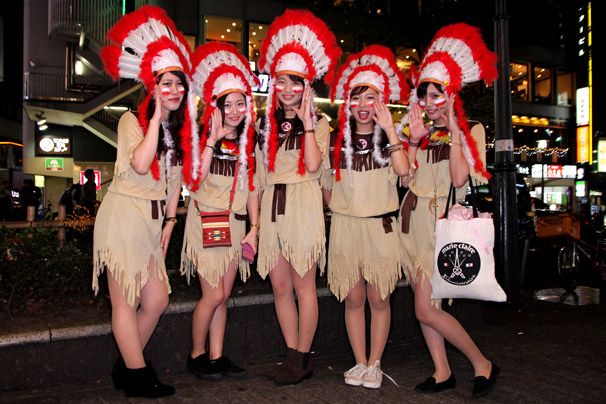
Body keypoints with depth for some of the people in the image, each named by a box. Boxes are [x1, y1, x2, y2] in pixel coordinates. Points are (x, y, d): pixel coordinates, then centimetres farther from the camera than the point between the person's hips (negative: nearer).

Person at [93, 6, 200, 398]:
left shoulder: (181, 129, 12)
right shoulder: (133, 120, -7)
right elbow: (140, 164, -25)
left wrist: (169, 222, 11)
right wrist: (157, 115, -18)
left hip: (153, 219, 7)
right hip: (124, 215, -7)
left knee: (157, 300, 7)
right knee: (125, 300, 0)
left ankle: (127, 366, 25)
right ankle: (137, 377, 12)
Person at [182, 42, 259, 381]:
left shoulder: (248, 142, 9)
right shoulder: (203, 136, -6)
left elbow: (252, 187, 11)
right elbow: (196, 179, -21)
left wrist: (254, 228, 5)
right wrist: (213, 140, -22)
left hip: (236, 223, 5)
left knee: (223, 296, 9)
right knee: (213, 295, -5)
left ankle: (217, 357, 19)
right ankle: (197, 355, 15)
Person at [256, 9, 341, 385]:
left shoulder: (318, 123, 4)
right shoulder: (268, 123, 16)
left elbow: (314, 165, -12)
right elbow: (261, 172, 16)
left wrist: (306, 124, -12)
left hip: (303, 205, -5)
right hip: (272, 206, 5)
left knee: (303, 285, -2)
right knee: (280, 286, 6)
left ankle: (303, 360, 8)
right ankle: (293, 355, 17)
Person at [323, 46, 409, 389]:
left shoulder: (389, 137, 2)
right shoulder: (337, 139, 7)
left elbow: (403, 170, -18)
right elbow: (326, 183, 16)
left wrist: (389, 128, -17)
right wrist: (339, 209, 7)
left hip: (381, 228, -1)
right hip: (345, 228, 2)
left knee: (378, 299, 4)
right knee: (353, 299, 6)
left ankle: (375, 365, 17)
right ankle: (360, 363, 19)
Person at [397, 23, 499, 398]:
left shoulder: (471, 131, -1)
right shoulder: (424, 132, 13)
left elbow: (459, 179, -17)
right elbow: (407, 178, 3)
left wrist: (453, 131, -15)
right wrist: (414, 139, -3)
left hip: (442, 220, -6)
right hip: (414, 219, 6)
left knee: (426, 309, -10)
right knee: (425, 304, 8)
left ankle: (483, 364, 8)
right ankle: (443, 372, 22)